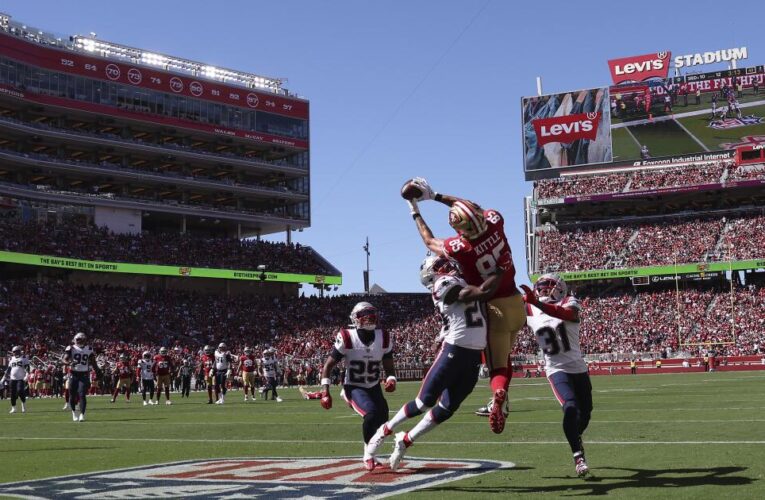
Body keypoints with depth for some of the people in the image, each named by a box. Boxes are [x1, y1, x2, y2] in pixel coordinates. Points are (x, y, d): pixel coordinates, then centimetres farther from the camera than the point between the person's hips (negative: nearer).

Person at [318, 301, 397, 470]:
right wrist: (325, 392, -18)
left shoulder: (384, 339, -6)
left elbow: (389, 367, 5)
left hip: (374, 387, 5)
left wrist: (391, 379, -18)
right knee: (371, 413, -28)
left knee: (382, 419, 1)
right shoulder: (347, 339, -18)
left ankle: (370, 452, 28)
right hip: (354, 387, -5)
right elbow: (328, 365, -10)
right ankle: (369, 454, -10)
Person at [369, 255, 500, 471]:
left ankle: (405, 441, 24)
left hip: (474, 356, 7)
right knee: (426, 401, 0)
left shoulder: (466, 283, 17)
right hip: (454, 350, -7)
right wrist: (500, 271, -10)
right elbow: (483, 292, -20)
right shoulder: (446, 286, -10)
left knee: (446, 408, 9)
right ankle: (385, 430, 21)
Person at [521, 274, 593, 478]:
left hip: (578, 367, 1)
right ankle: (578, 456, -18)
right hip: (557, 369, -1)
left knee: (585, 413, 14)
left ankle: (576, 438, 45)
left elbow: (564, 313, -32)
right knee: (571, 408, -24)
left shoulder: (569, 303, -7)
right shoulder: (529, 312, 3)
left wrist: (536, 302, -46)